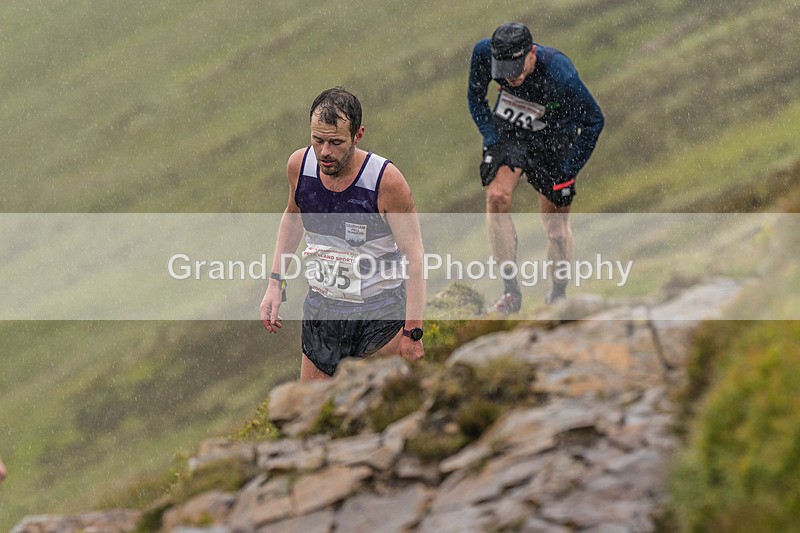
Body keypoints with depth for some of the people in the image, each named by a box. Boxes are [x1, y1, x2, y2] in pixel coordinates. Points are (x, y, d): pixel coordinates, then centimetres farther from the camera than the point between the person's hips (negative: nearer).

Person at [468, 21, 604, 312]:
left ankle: (559, 294, 27)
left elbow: (593, 121, -21)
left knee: (555, 225, 2)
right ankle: (511, 292, -16)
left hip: (553, 138, -2)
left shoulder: (559, 75, -37)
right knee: (497, 198, -21)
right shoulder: (483, 53, -27)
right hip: (508, 132, 2)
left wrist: (567, 173, -19)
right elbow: (476, 98, -5)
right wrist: (491, 143, -15)